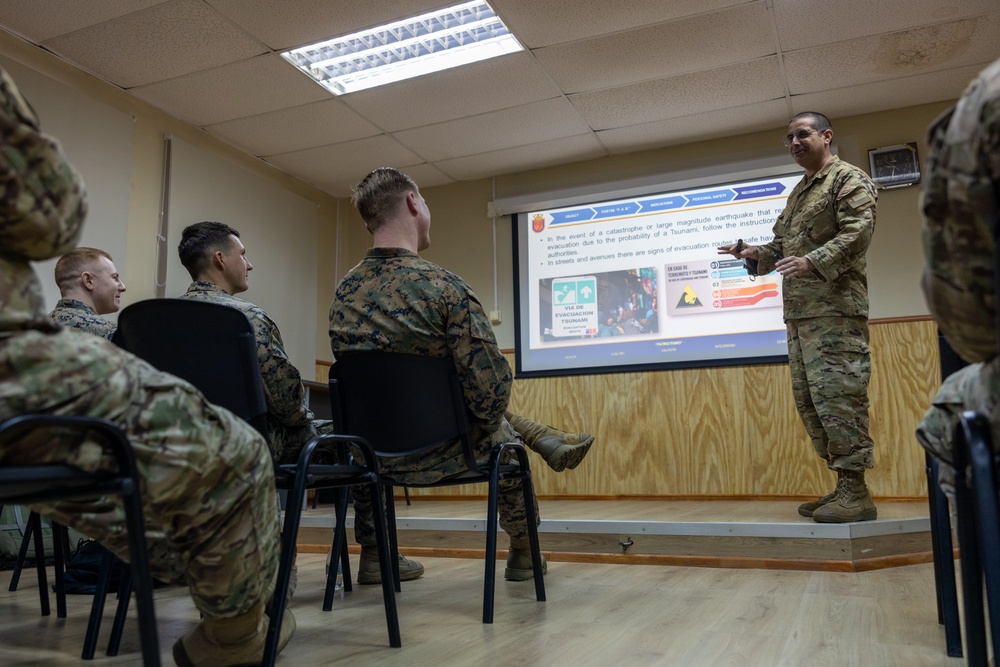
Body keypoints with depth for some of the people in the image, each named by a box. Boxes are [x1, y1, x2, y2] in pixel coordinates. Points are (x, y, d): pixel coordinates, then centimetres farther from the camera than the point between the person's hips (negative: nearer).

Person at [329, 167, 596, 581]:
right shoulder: (442, 286, -21)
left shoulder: (344, 293, -3)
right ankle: (522, 554, 43)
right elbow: (491, 384, -24)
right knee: (504, 436, 26)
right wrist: (482, 424, -3)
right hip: (440, 455, -3)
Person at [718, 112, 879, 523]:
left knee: (837, 395, -12)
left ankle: (856, 493, -6)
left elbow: (858, 230, -12)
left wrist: (813, 262, -24)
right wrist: (753, 254, 7)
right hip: (799, 312, 9)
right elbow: (782, 245, 25)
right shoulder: (797, 193, 26)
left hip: (835, 308, -9)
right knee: (809, 399, 8)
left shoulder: (849, 179, 1)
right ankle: (844, 487, 15)